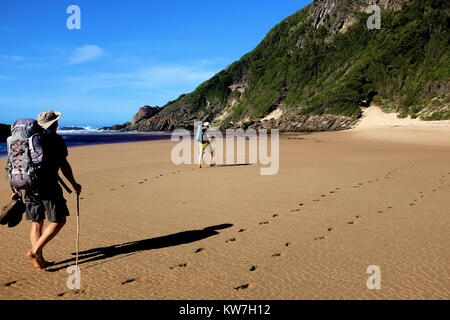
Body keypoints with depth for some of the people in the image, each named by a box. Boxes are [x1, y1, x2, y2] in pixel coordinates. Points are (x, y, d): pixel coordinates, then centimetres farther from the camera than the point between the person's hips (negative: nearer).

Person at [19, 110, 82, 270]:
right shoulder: (56, 139, -3)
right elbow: (64, 166, -4)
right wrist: (74, 185, 8)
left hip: (30, 187, 7)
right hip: (48, 187, -7)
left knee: (36, 223, 11)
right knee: (59, 221, 4)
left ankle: (39, 261, 16)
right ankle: (34, 251, -5)